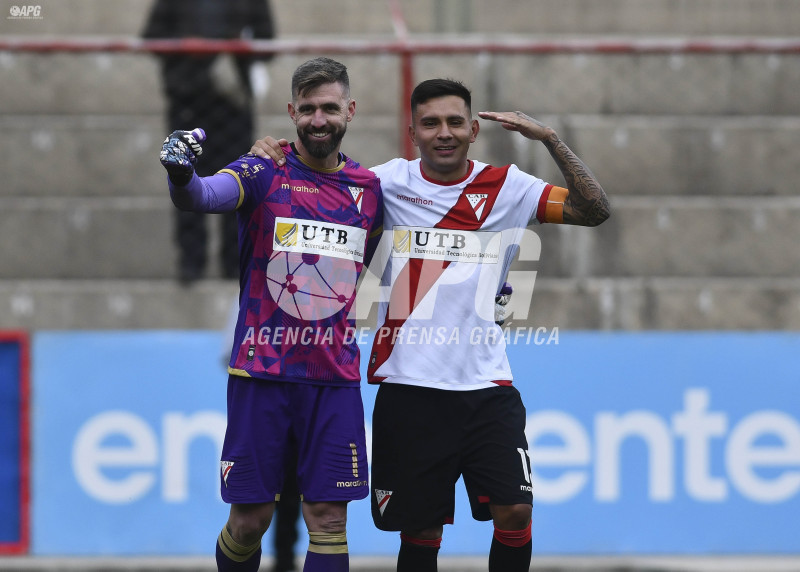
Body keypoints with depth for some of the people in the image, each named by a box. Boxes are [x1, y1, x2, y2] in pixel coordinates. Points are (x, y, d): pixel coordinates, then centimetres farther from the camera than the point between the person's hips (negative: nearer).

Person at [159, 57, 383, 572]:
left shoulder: (371, 188, 9)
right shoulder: (263, 173, -3)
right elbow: (208, 195, -24)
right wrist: (181, 176, -47)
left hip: (335, 377, 2)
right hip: (262, 373, -2)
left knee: (328, 519, -2)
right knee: (249, 520, 0)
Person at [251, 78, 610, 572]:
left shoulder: (506, 187, 4)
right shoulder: (391, 183, 4)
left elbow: (594, 210, -2)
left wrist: (550, 139, -11)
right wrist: (271, 156, -6)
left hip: (486, 383, 0)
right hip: (410, 387, 0)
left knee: (514, 513, -9)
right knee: (420, 531, 5)